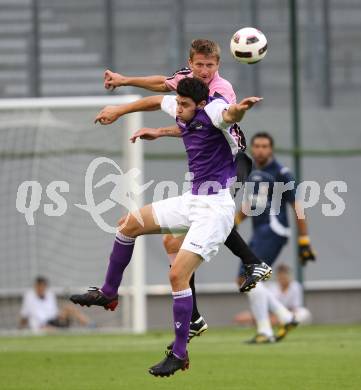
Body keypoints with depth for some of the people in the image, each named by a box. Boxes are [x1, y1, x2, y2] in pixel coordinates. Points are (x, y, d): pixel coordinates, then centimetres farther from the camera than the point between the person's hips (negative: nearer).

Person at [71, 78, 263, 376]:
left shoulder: (212, 110, -20)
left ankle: (180, 354, -8)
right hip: (192, 200, 9)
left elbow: (228, 114, -45)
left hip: (215, 207, -9)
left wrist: (238, 110, -69)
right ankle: (108, 293, 33)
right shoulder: (182, 111, 4)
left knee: (178, 274, -17)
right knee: (129, 224, 16)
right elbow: (155, 101, 25)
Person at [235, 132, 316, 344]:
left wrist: (304, 241, -12)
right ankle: (286, 318, 16)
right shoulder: (252, 173, 15)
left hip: (274, 231, -9)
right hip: (258, 232, 9)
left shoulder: (281, 173, -8)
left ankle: (265, 332, -14)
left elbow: (297, 207, -9)